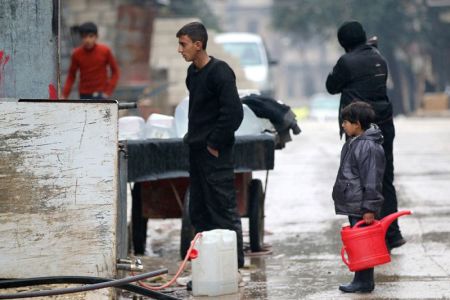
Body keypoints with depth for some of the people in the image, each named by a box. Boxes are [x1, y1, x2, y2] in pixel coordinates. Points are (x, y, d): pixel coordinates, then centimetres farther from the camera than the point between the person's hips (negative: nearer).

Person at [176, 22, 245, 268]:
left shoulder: (220, 72, -15)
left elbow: (233, 112, -21)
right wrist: (193, 137, 15)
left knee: (223, 208, -5)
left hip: (215, 154, -9)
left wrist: (214, 144, -16)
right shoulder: (193, 72, 12)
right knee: (198, 211, 12)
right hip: (197, 151, 10)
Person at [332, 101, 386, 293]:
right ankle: (362, 280, 19)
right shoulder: (353, 143, 15)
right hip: (353, 204, 10)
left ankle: (364, 282, 0)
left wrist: (369, 209, -22)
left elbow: (372, 181, -21)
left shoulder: (369, 147, -18)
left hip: (361, 207, -10)